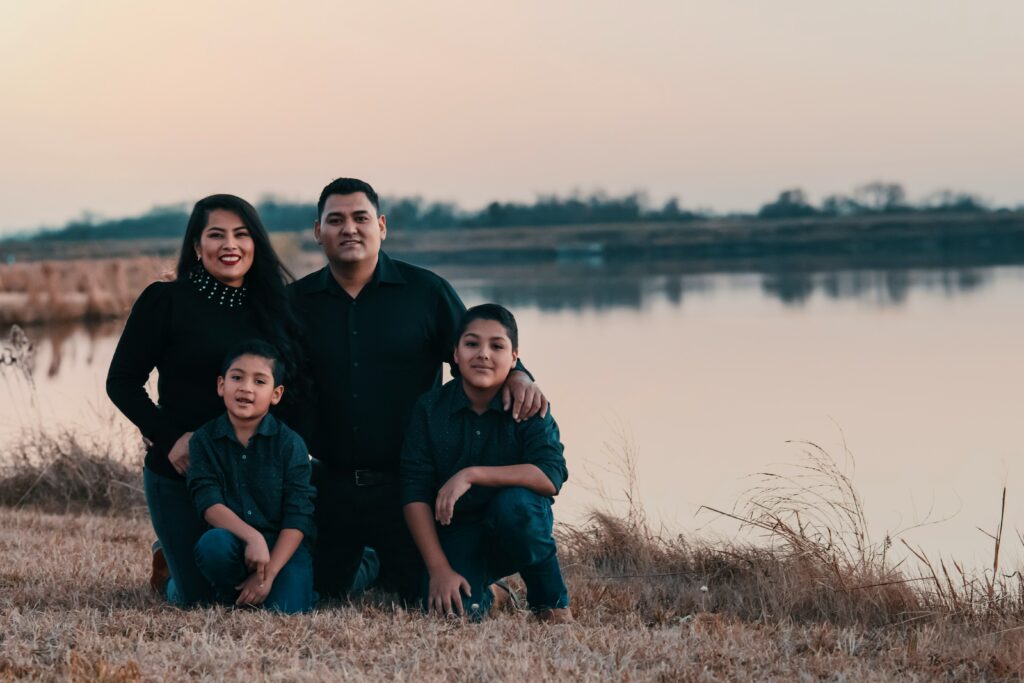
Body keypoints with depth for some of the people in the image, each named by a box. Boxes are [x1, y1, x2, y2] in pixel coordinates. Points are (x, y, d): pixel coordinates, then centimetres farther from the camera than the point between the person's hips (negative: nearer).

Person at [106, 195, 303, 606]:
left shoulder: (272, 307, 7)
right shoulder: (166, 301, -7)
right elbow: (122, 382, -7)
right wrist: (170, 438, -16)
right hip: (180, 472, -4)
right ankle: (166, 561, 33)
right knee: (198, 596, -3)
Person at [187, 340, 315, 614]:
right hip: (233, 539, 0)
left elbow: (298, 516, -9)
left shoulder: (290, 444, -4)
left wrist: (268, 573, -19)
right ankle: (232, 598, -3)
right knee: (212, 544, -34)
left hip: (283, 546, 0)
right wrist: (252, 537, -28)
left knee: (288, 609, -25)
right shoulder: (203, 440, -1)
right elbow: (208, 502, -11)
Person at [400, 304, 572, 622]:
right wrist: (439, 569, -17)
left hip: (516, 528, -1)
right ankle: (482, 591, 13)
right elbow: (415, 492, -9)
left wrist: (472, 474, -30)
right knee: (456, 609, -27)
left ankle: (552, 600, -10)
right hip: (457, 532, 1)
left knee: (514, 502, -35)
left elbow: (551, 476, -25)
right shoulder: (431, 408, -5)